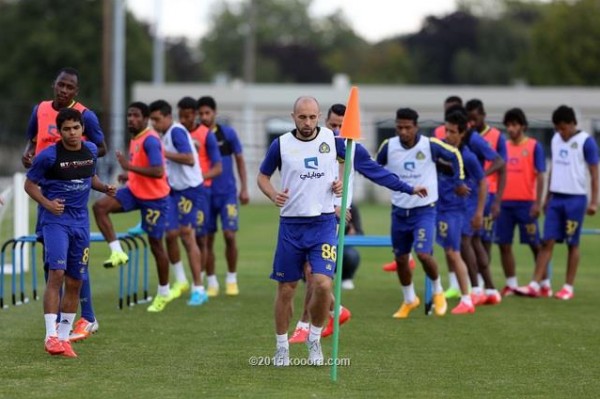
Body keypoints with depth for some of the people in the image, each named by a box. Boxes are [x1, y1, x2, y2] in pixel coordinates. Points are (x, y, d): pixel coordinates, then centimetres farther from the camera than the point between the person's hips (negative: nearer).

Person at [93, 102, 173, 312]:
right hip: (134, 191, 8)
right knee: (100, 206, -15)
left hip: (154, 197, -8)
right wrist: (129, 175, 6)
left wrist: (129, 166, -27)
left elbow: (158, 172, -28)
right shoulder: (135, 139, 10)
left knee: (155, 244, 3)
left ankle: (164, 293, 18)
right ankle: (117, 252, -12)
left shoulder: (150, 140, -19)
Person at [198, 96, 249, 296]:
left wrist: (244, 188, 3)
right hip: (205, 194, 1)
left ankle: (232, 279, 7)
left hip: (227, 192, -1)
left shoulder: (228, 133, 0)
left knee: (230, 235, -9)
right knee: (207, 239, 2)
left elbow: (240, 160, 7)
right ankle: (211, 282, 12)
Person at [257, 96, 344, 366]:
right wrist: (272, 194, -10)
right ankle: (282, 347, 22)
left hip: (324, 224, 0)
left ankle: (314, 339, 9)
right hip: (291, 224, 0)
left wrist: (343, 181, 1)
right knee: (286, 289, 5)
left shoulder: (331, 138, 0)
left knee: (323, 284, -15)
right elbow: (262, 176, 10)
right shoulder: (281, 144, -2)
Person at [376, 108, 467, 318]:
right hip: (399, 211, 3)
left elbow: (455, 155, 4)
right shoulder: (389, 146, -8)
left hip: (424, 210, -3)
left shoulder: (430, 145, -13)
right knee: (400, 258, 9)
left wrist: (459, 181, 6)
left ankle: (438, 291, 10)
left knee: (423, 253, -17)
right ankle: (409, 300, 31)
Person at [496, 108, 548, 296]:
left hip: (526, 203, -5)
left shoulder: (534, 146, -2)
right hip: (505, 202, 5)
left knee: (535, 244, 0)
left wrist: (537, 203, -13)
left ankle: (545, 284, 8)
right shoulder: (503, 147, 11)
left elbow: (540, 176, -6)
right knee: (504, 244, 3)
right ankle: (511, 284, 12)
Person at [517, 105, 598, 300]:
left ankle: (569, 287, 9)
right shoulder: (556, 139, 11)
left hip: (575, 198, -5)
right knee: (547, 242, 0)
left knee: (572, 244, 2)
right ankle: (535, 285, -2)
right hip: (556, 198, 5)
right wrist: (547, 196, 19)